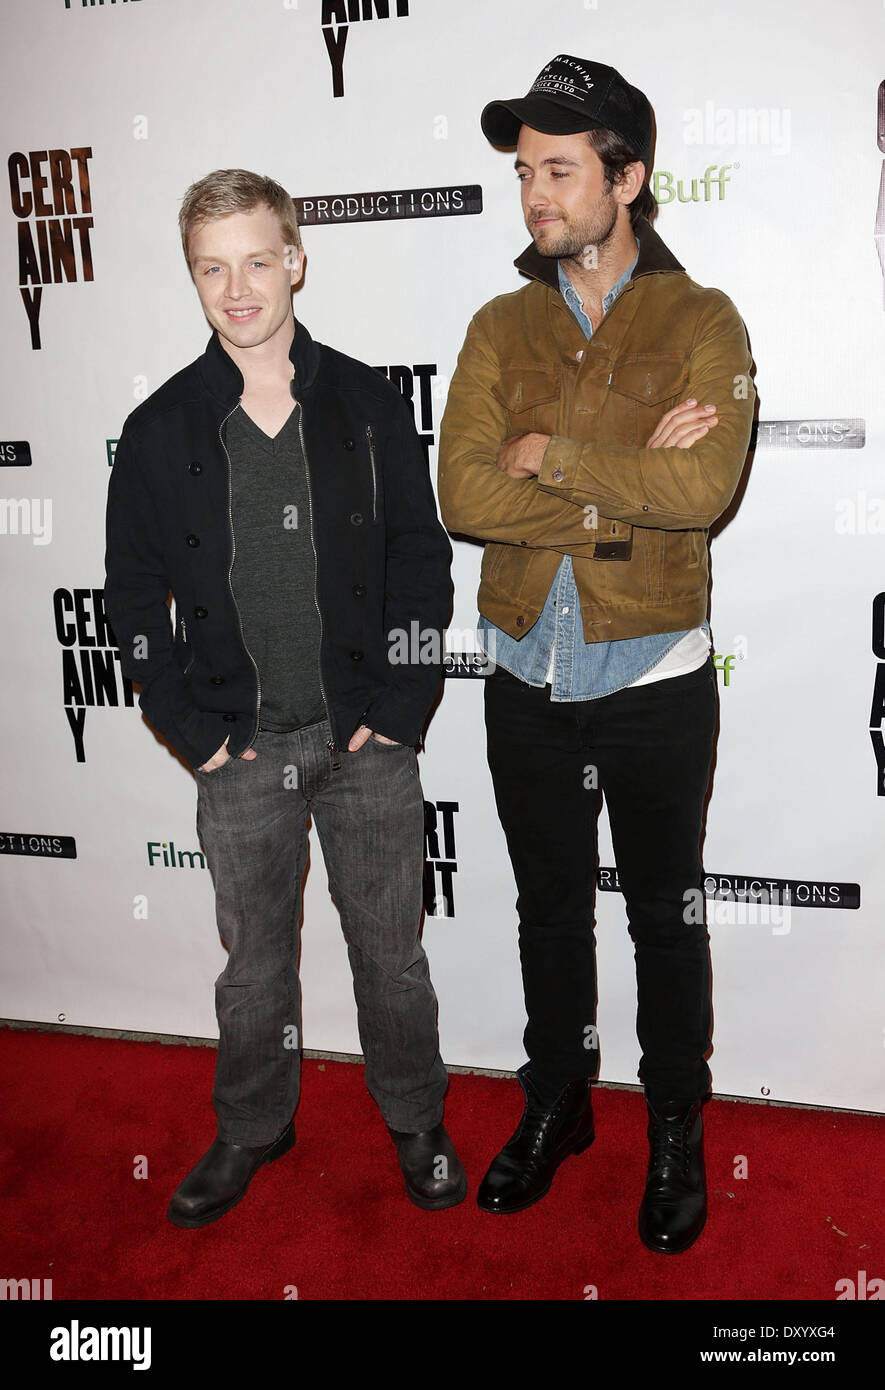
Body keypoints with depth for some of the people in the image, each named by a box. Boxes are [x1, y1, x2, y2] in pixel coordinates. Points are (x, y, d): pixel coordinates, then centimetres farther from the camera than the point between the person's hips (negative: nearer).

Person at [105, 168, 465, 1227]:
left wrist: (400, 707, -5)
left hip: (367, 741, 0)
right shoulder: (161, 430, -1)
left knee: (391, 949, 12)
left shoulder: (367, 405, 0)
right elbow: (133, 598, 4)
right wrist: (194, 731, -3)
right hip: (240, 751, 1)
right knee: (254, 960, 15)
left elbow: (421, 563, 2)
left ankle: (415, 1120, 35)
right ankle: (251, 1130, 37)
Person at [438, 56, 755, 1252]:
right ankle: (556, 1104, 38)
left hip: (655, 682, -2)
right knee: (549, 908, 17)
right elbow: (463, 496, -11)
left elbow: (702, 491, -22)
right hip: (528, 680, 3)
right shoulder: (500, 327, 4)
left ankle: (677, 1132, 33)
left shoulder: (703, 323, -4)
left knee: (666, 916, 13)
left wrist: (548, 454, -14)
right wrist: (629, 484, -16)